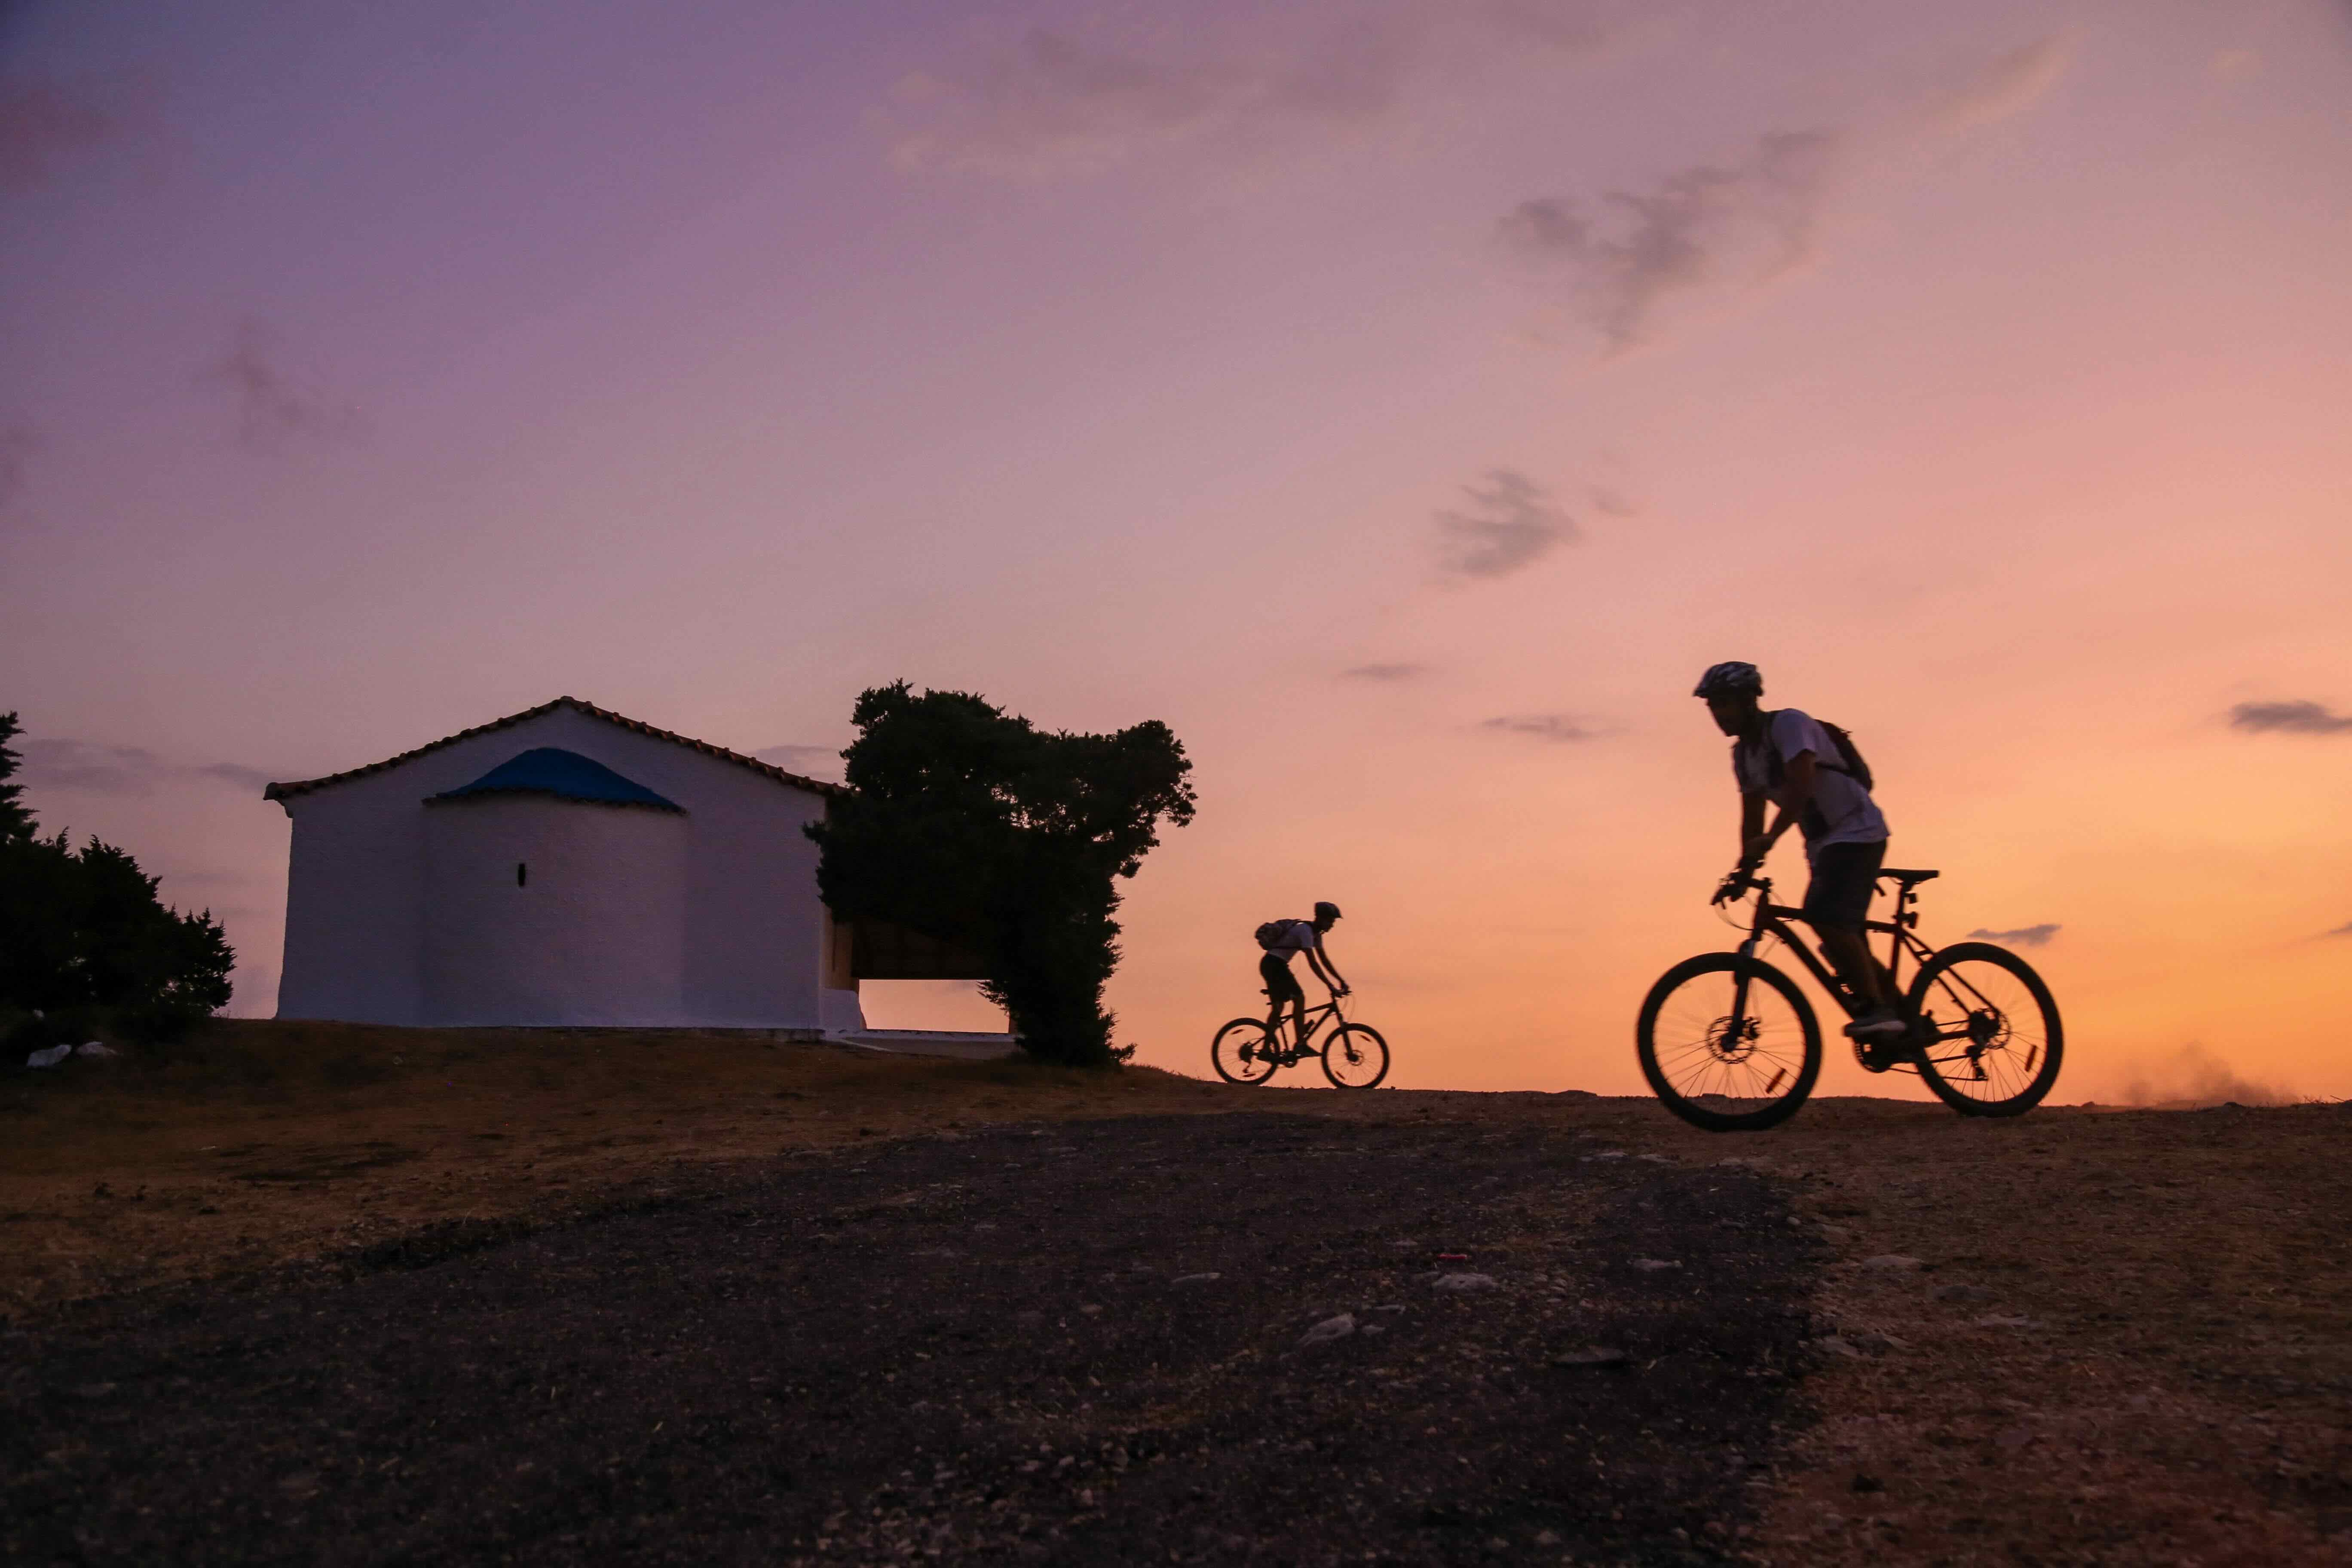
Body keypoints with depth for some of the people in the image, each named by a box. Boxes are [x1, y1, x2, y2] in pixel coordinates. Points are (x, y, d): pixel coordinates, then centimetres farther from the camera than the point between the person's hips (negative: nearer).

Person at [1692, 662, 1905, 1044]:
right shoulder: (1743, 754, 10)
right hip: (1823, 844, 9)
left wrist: (1770, 839, -38)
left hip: (1857, 833, -9)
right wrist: (1745, 868, -1)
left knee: (1827, 916, -27)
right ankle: (1903, 1018, 19)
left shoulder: (1788, 723, -15)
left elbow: (1801, 784, -29)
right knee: (1842, 942, 8)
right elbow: (1752, 816, 11)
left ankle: (1876, 1009, -25)